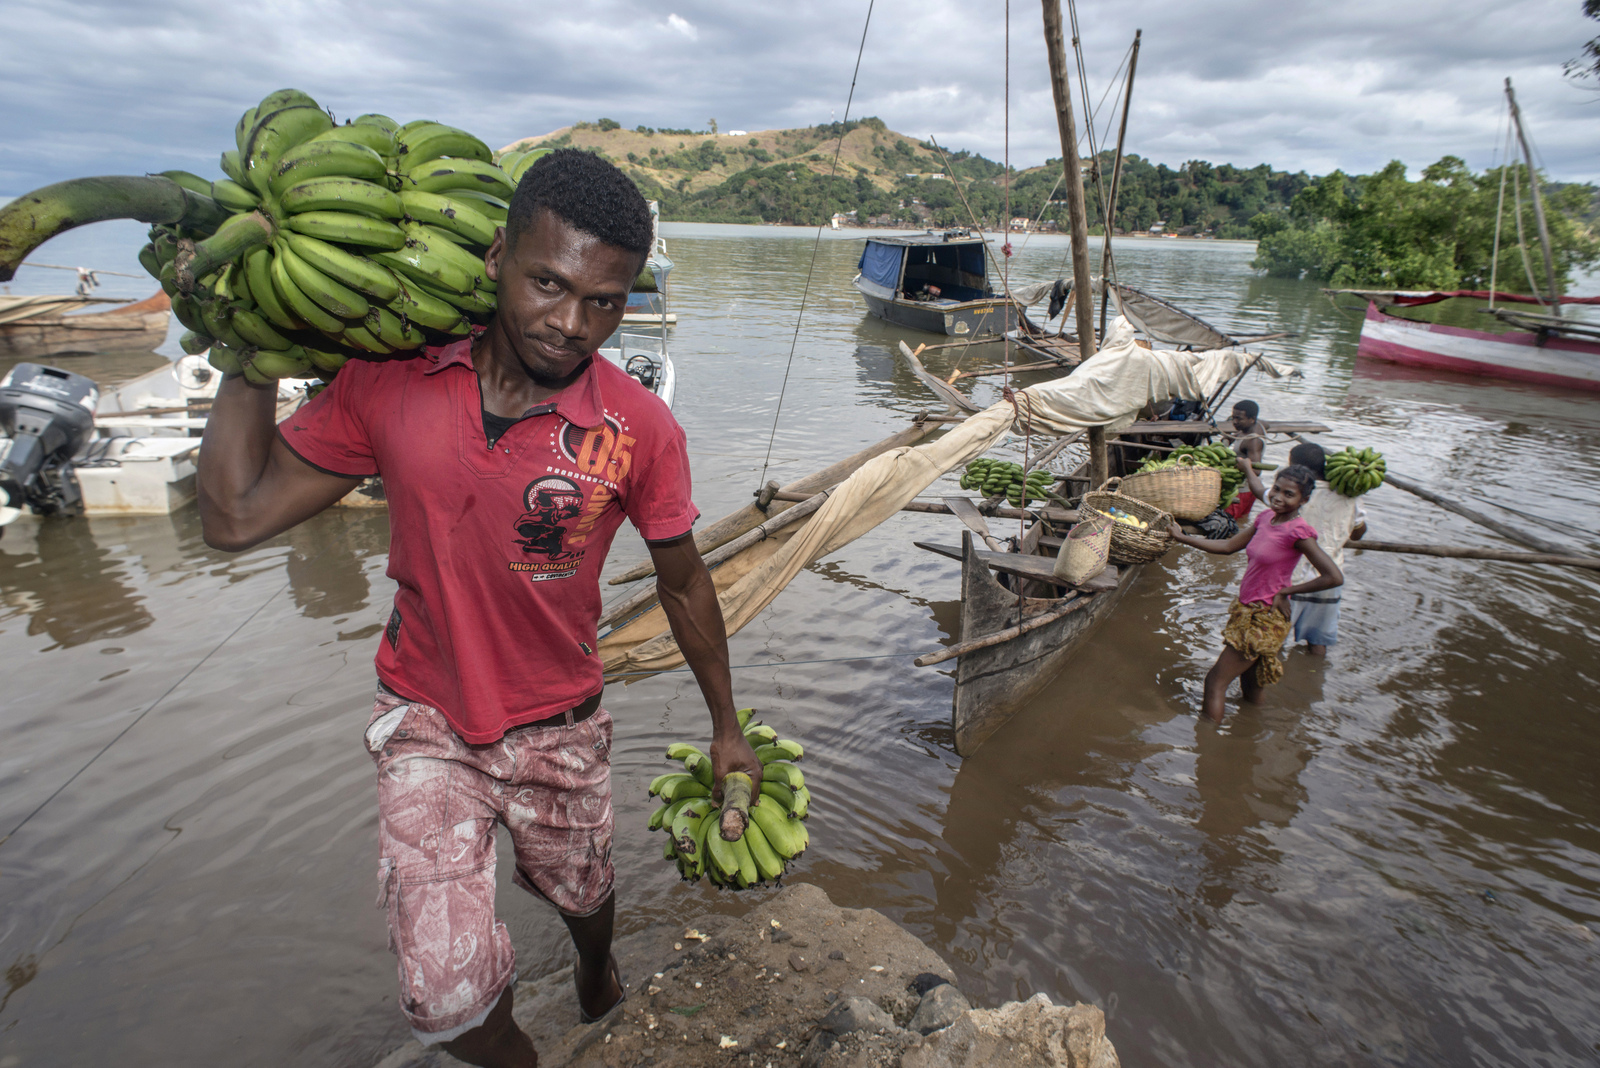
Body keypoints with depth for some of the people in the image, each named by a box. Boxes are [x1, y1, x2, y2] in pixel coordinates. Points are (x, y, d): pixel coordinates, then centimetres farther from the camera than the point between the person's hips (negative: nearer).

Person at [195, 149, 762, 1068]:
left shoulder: (640, 430, -19)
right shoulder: (388, 381, -14)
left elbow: (683, 585, -6)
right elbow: (236, 517, -7)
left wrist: (727, 731, 3)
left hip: (561, 729, 0)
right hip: (426, 723, 1)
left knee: (580, 893, 26)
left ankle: (599, 977, 65)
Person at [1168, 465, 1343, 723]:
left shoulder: (1298, 532, -20)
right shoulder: (1267, 517, 3)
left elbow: (1334, 577, -25)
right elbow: (1228, 547, 13)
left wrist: (1286, 590, -16)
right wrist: (1182, 538, 12)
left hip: (1266, 618, -8)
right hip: (1247, 610, 8)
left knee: (1215, 681, -3)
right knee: (1250, 684, 22)